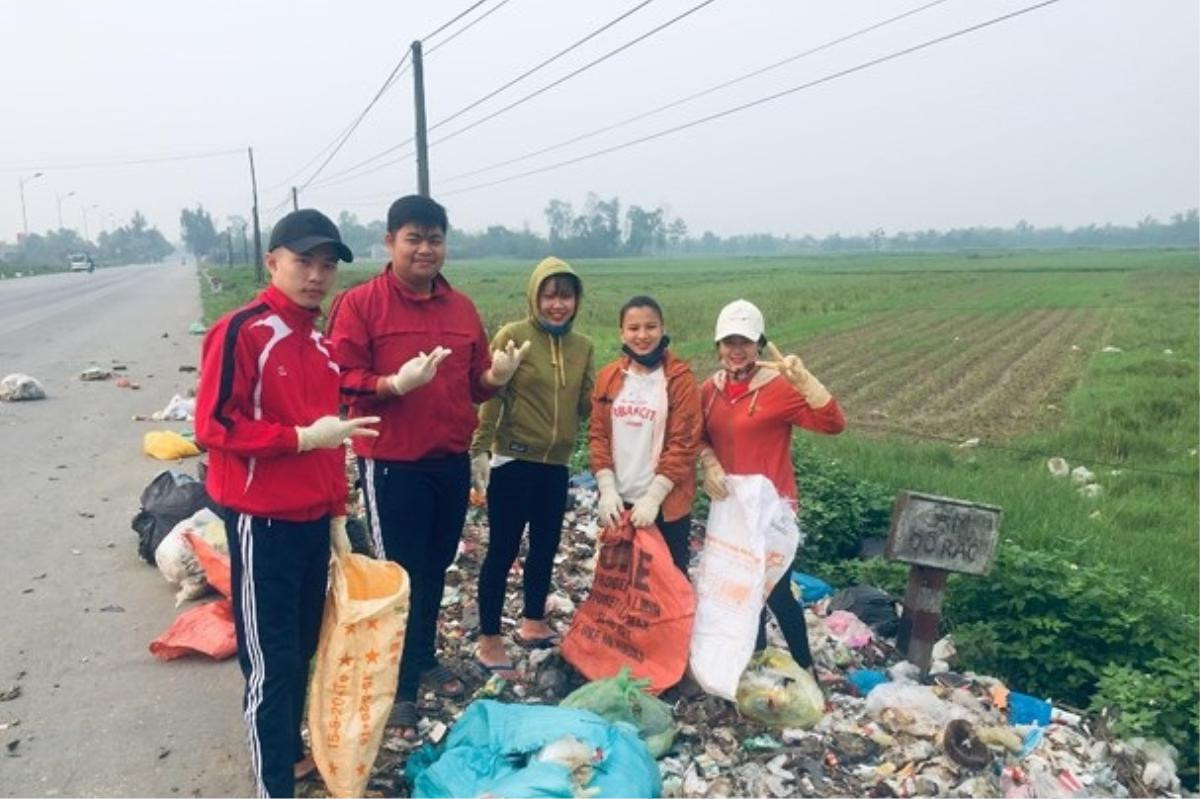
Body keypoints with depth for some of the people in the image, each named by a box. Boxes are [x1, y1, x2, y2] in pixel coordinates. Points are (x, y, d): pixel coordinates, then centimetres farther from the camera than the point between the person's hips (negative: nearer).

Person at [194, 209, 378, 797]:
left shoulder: (320, 340, 9)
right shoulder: (240, 332, -14)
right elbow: (213, 427, -18)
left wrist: (338, 510, 15)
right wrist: (303, 437, -21)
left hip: (314, 517, 7)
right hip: (262, 521, -7)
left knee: (304, 647, 18)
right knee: (270, 658, 4)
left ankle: (292, 750, 36)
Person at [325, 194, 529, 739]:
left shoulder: (462, 307, 8)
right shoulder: (359, 303, -8)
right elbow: (340, 380, -14)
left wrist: (497, 376, -9)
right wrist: (397, 383, -28)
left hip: (452, 462, 6)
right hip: (392, 465, -5)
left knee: (435, 569, 18)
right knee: (400, 575, 4)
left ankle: (425, 659, 38)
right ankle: (400, 687, 19)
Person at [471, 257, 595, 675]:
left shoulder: (583, 345, 7)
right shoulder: (512, 336, -9)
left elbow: (585, 405, 10)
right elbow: (490, 397, -10)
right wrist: (479, 451, -14)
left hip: (555, 466, 6)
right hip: (513, 462, -5)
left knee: (546, 546, 17)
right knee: (502, 549, 3)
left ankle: (534, 624, 36)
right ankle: (489, 640, 17)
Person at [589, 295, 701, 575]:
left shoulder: (680, 380, -9)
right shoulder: (608, 377, 2)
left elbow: (683, 444, -12)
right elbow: (598, 435, 3)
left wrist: (652, 497, -16)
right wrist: (607, 489, -8)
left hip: (666, 504, -4)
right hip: (618, 502, 4)